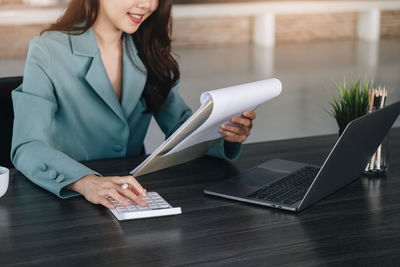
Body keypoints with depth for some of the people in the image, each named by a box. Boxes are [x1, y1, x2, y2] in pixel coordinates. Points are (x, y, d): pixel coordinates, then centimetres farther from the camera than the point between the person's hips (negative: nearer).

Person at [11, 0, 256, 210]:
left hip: (133, 196, 3)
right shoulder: (48, 52, -11)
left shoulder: (148, 51, 7)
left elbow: (179, 124, 8)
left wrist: (225, 133, -15)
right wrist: (86, 182, -40)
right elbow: (27, 148, -21)